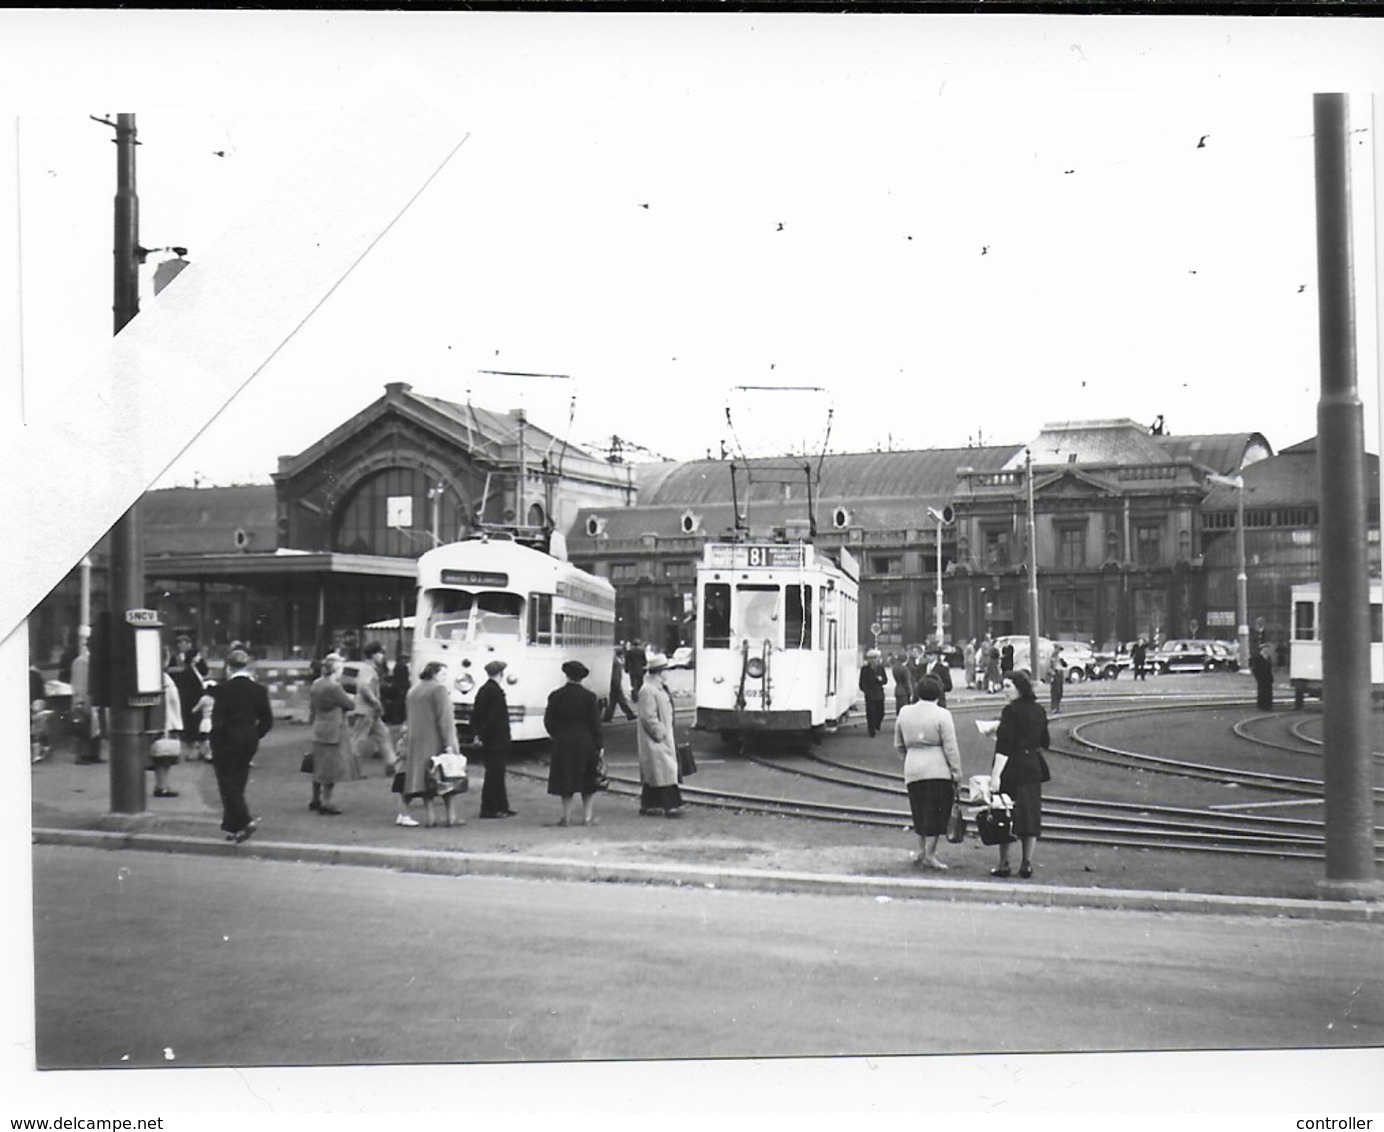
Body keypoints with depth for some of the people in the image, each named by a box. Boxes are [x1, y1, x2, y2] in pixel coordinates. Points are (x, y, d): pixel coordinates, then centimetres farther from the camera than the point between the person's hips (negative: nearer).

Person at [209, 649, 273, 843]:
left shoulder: (223, 689, -13)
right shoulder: (258, 690, 2)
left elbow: (218, 720, -15)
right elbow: (267, 720, 3)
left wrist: (215, 745, -4)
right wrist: (254, 736, 14)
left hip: (227, 742, -5)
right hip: (249, 742, 5)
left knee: (228, 784, 2)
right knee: (238, 784, 14)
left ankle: (245, 821, -12)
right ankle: (232, 826, 17)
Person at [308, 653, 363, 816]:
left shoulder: (316, 684, 7)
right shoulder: (334, 687, -20)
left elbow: (312, 708, 15)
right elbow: (350, 704, -12)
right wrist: (351, 698, 9)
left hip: (318, 731, 9)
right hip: (333, 732, -9)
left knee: (319, 767, 19)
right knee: (332, 767, -1)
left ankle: (315, 799, 28)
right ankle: (326, 804, 1)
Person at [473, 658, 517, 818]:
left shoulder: (482, 690, 11)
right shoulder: (496, 691, -17)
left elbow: (476, 715, 15)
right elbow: (494, 717, -21)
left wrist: (479, 733, 15)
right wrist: (483, 735, -13)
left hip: (487, 741, 9)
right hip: (496, 741, -9)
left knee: (496, 774, 14)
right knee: (494, 774, -3)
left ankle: (501, 807, 21)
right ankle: (489, 809, 0)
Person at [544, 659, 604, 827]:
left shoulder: (556, 696, -2)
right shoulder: (589, 696, -6)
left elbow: (549, 721, -1)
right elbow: (595, 724, -6)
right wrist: (599, 746, -1)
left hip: (562, 744, 1)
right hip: (585, 744, -1)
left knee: (566, 781, 10)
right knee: (588, 783, 7)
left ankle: (566, 816, 9)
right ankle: (587, 816, 5)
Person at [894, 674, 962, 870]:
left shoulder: (904, 713, 8)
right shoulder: (942, 715, -7)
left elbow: (898, 745, 15)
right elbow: (951, 748, -8)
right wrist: (957, 772, -3)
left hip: (912, 771, 5)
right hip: (938, 771, -5)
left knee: (920, 812, 17)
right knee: (936, 813, 1)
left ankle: (921, 851, 21)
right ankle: (929, 855, 2)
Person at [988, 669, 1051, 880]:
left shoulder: (1011, 711, -13)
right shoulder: (1039, 710, 7)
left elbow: (1004, 746, -19)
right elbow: (1045, 742, 15)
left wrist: (996, 775, -22)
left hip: (1012, 768, -6)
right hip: (1033, 767, 6)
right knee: (1030, 813, 10)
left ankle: (1004, 864, 5)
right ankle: (1027, 863, 11)